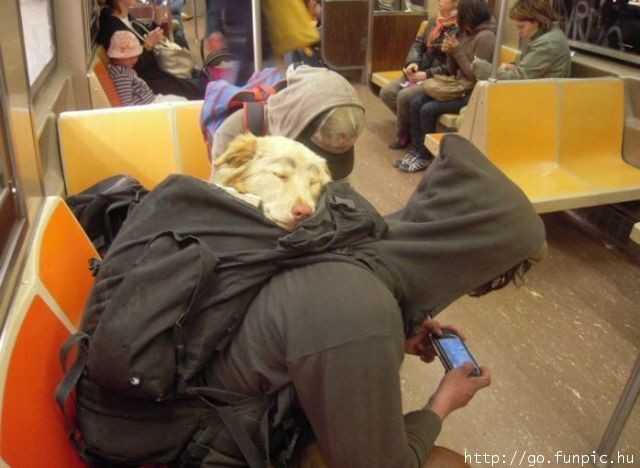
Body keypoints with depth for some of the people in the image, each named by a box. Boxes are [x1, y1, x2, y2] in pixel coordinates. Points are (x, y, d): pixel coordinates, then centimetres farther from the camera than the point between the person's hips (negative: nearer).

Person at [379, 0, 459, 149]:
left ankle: (404, 134, -1)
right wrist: (413, 62, -7)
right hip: (420, 72, 8)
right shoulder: (433, 22, 10)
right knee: (386, 92, -8)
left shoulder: (460, 30, -15)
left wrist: (427, 74, -21)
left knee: (404, 96, -27)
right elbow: (418, 44, 14)